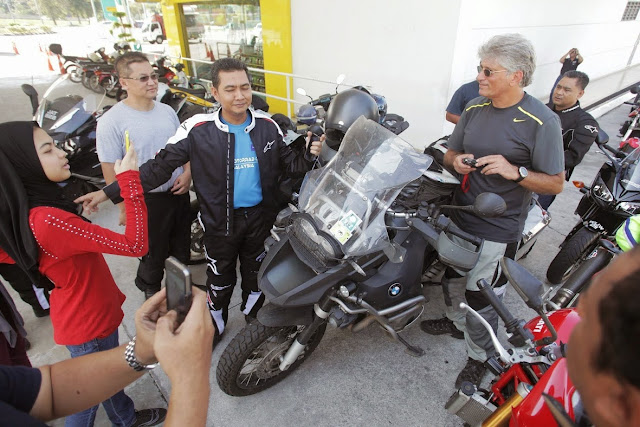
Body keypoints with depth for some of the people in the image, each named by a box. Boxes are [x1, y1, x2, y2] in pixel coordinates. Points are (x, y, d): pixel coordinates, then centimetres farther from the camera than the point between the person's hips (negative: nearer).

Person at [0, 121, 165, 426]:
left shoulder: (29, 210, -5)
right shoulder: (47, 220, -35)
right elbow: (135, 244, -38)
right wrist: (130, 180, -33)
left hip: (89, 312, 9)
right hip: (89, 323, -9)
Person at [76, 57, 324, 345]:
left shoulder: (267, 125, -6)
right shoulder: (198, 129, -14)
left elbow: (287, 163, 1)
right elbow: (160, 166, -13)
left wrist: (309, 156, -20)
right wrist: (110, 192, -16)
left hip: (260, 216, 2)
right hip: (221, 220, -2)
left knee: (256, 271, 22)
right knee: (220, 278, 17)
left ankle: (253, 315, 50)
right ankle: (215, 324, 45)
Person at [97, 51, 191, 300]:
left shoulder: (167, 111, 2)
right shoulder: (111, 121, -16)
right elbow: (111, 171, -14)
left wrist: (187, 173, -5)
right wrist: (124, 208, -14)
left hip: (179, 192, 6)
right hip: (146, 200, -5)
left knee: (182, 247, 23)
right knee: (154, 253, 13)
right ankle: (151, 292, 43)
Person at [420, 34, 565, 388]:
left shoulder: (541, 122, -16)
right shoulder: (474, 108, 1)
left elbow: (556, 183, -12)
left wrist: (515, 171, -29)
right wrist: (457, 161, -13)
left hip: (497, 230, -6)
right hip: (459, 218, 6)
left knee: (481, 297, 6)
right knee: (453, 276, 23)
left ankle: (478, 356, 32)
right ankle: (456, 322, 51)